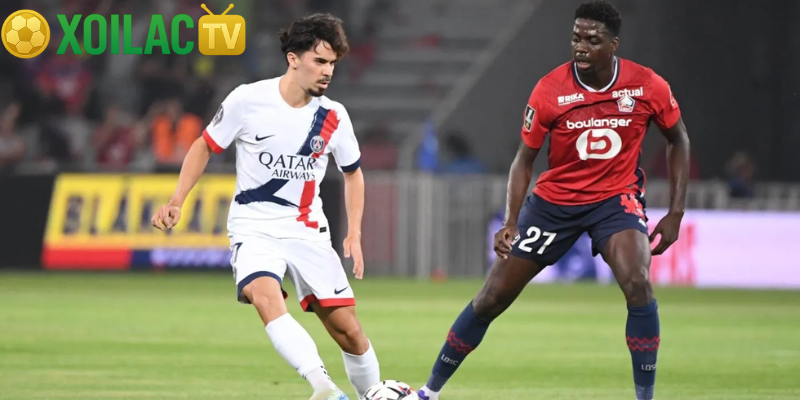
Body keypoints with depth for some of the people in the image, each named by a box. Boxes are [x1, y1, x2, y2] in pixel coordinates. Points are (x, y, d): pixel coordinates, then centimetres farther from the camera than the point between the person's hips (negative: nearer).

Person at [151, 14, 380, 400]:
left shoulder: (333, 117, -1)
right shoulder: (248, 100, -9)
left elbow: (353, 174, 15)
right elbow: (205, 146, 5)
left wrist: (354, 234, 5)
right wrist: (176, 202, -3)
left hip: (308, 231, 3)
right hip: (254, 228, -3)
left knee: (348, 329, -4)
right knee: (266, 298, -33)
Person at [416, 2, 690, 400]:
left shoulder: (648, 87, -14)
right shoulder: (550, 90, -16)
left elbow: (678, 140, 4)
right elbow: (524, 158, -6)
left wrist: (675, 213, -1)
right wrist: (510, 222, -17)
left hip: (616, 198, -1)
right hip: (554, 199, 1)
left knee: (638, 285, -28)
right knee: (492, 297, 4)